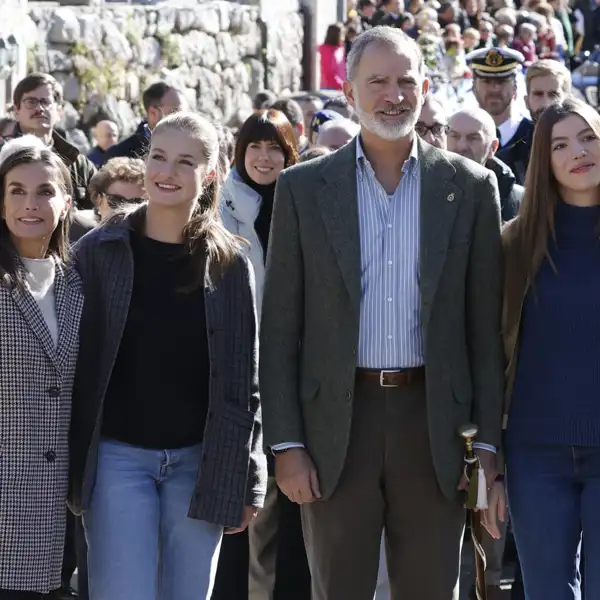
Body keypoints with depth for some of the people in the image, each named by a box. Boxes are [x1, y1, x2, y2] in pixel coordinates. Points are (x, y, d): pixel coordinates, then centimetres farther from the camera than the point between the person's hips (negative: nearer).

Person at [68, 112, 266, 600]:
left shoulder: (230, 264, 4)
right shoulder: (98, 252, 1)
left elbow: (244, 380, 5)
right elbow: (76, 362, 2)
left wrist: (246, 483, 2)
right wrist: (69, 466, -3)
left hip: (201, 461, 1)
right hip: (118, 456, -1)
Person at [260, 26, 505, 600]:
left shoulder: (470, 186, 4)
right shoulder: (303, 188, 3)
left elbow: (486, 325, 5)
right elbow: (279, 328, 3)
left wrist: (487, 440, 0)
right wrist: (285, 443, -4)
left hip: (433, 422, 0)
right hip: (337, 423, 0)